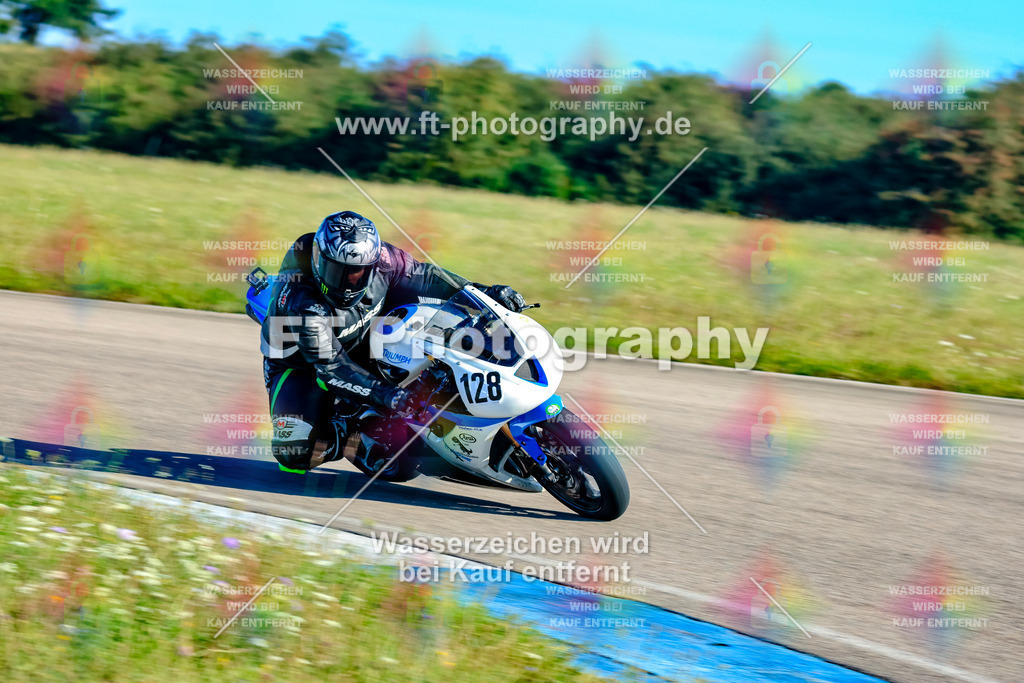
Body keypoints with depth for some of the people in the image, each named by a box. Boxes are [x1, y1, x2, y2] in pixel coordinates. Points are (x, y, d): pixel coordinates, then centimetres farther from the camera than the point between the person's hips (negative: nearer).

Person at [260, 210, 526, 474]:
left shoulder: (379, 260, -24)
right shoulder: (301, 301, -38)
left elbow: (421, 275, -7)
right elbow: (331, 366, -39)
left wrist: (482, 292, -9)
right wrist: (383, 394, -50)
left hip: (359, 345, 5)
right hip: (298, 361, -5)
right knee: (295, 452, -24)